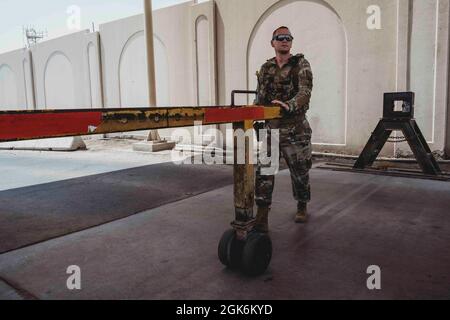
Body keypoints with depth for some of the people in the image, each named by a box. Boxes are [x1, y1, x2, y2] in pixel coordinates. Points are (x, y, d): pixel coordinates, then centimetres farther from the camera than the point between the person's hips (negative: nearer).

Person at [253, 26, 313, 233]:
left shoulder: (301, 64, -1)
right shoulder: (265, 68, 11)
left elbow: (305, 92, -16)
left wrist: (288, 105, -34)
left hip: (295, 129, -2)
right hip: (270, 128, 3)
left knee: (300, 172, 11)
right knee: (263, 171, -7)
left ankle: (302, 207, 34)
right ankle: (262, 217, -3)